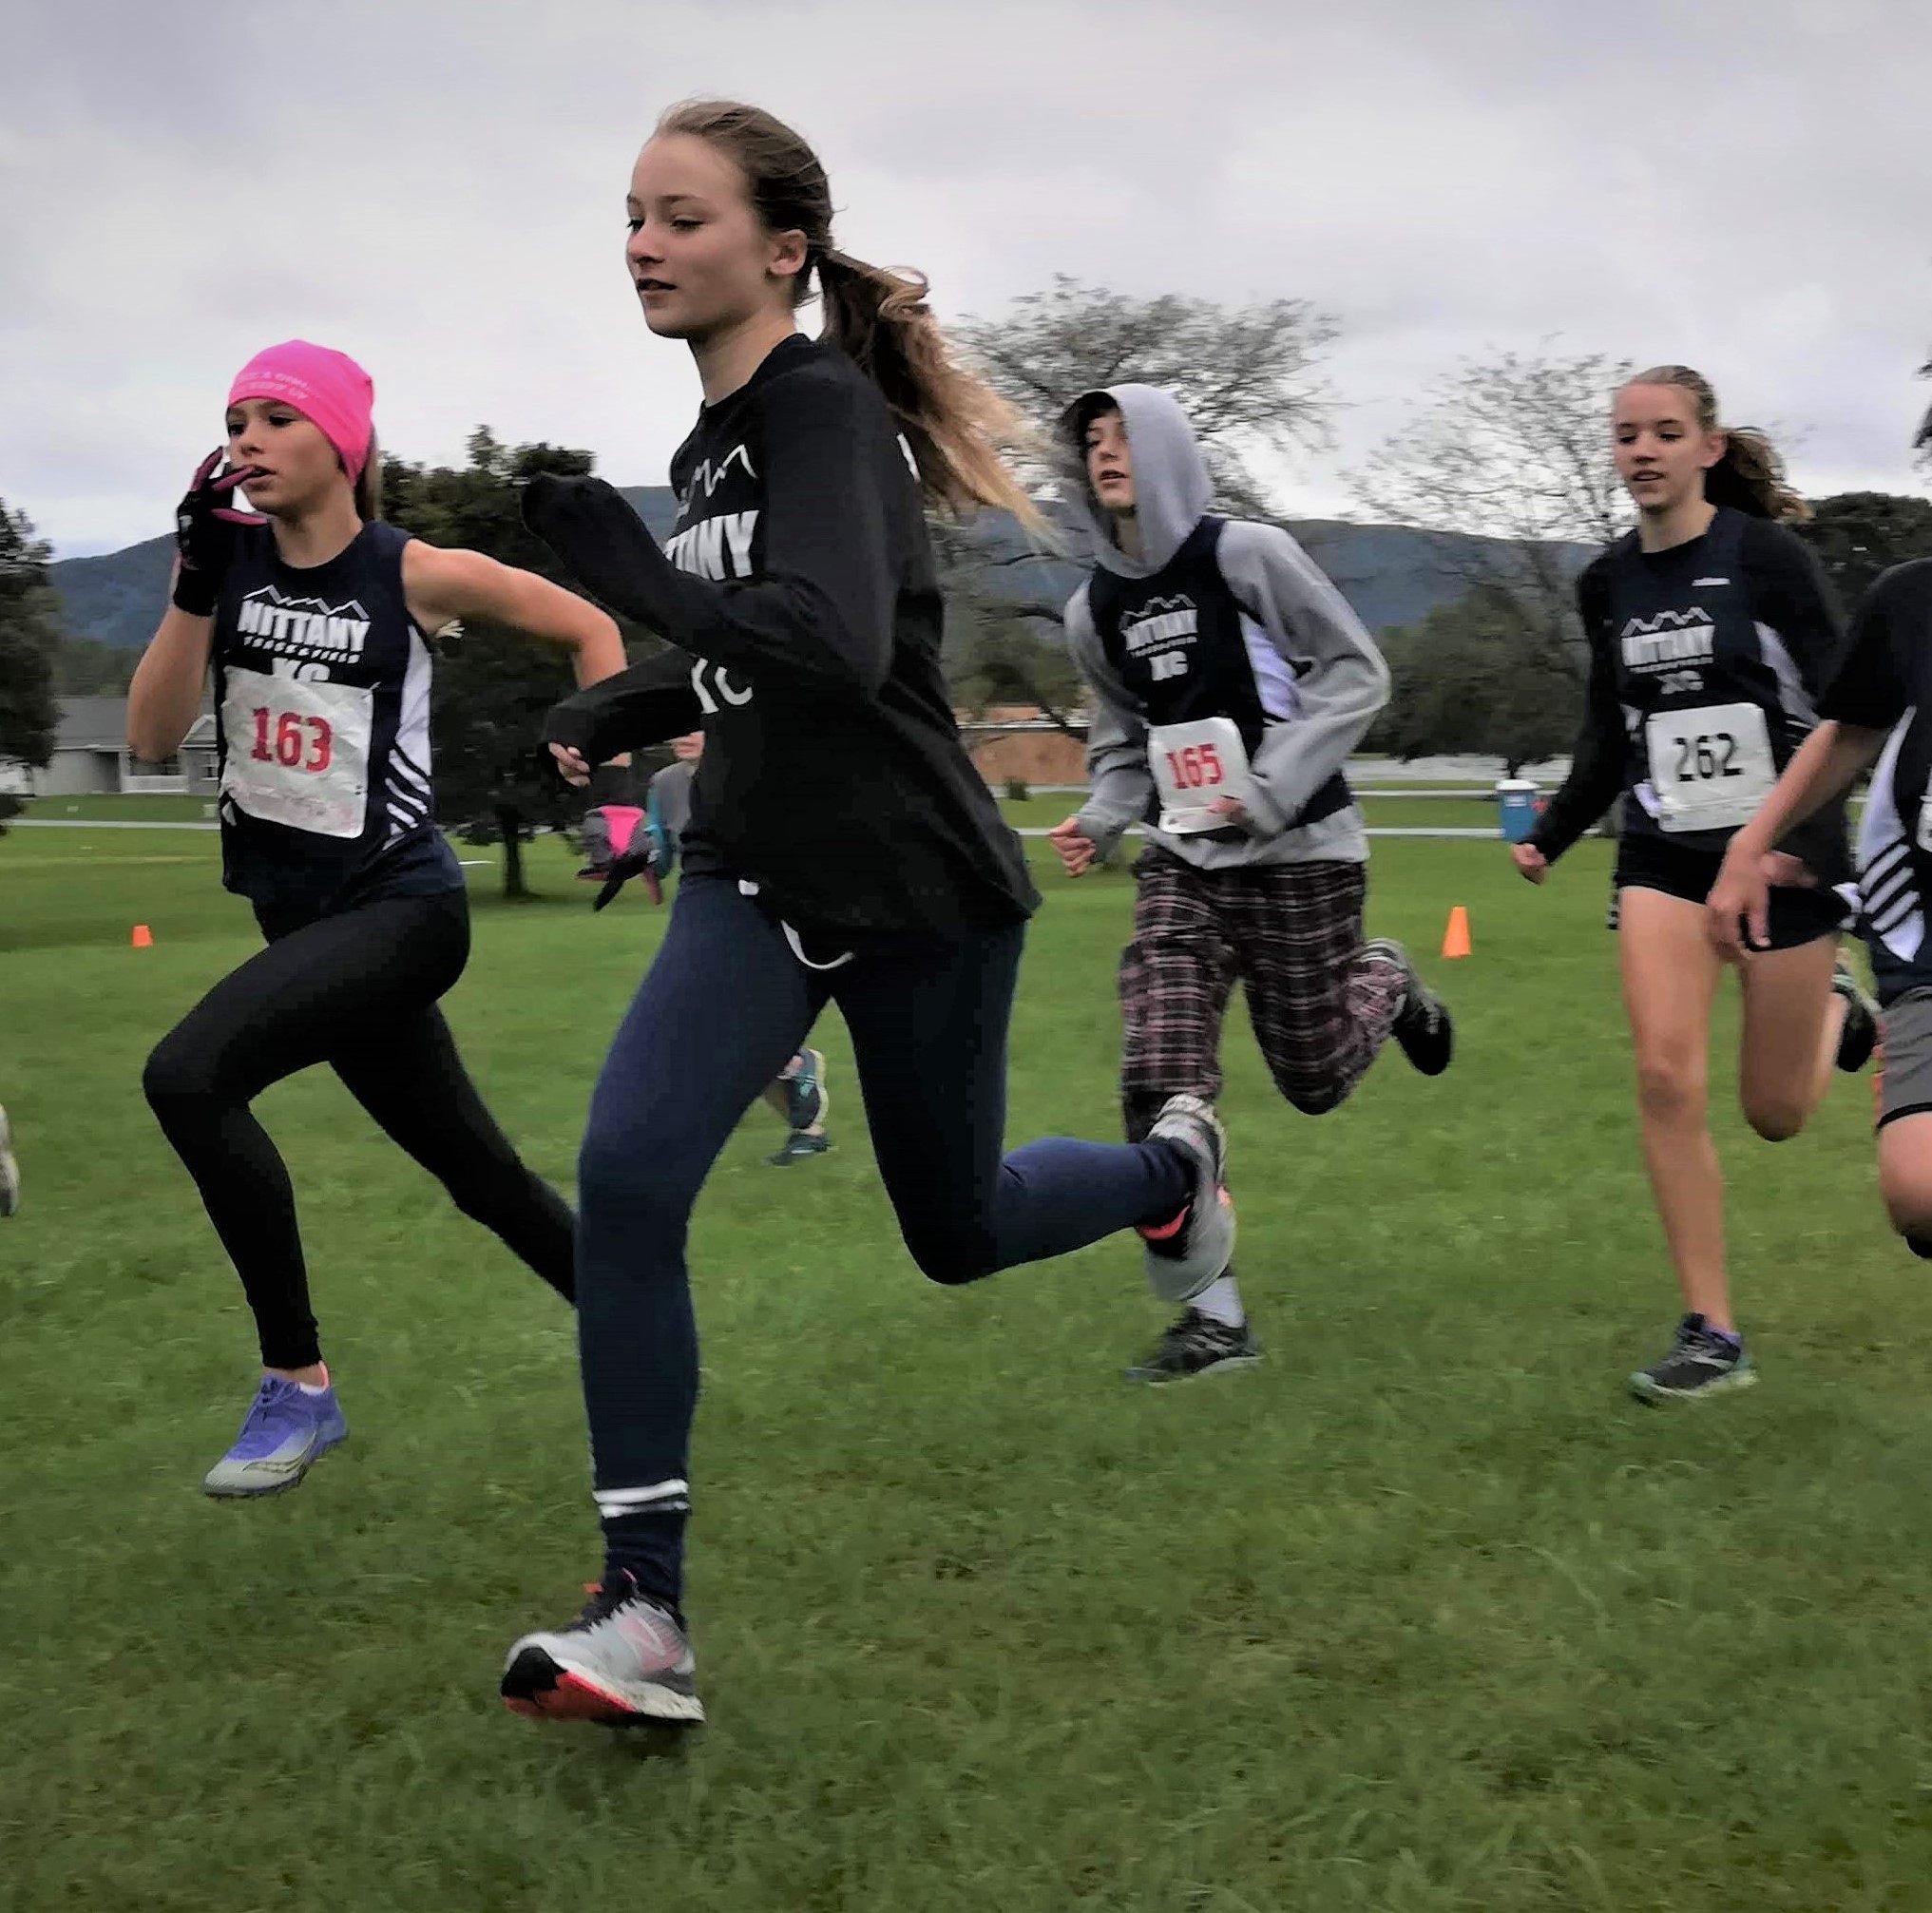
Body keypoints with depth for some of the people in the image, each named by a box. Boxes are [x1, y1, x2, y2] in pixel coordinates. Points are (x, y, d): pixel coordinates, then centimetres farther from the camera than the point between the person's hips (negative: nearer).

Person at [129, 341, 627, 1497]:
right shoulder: (229, 560, 1)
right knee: (477, 1172, 13)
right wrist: (197, 583, -15)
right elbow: (153, 738, -6)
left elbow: (591, 629, 1)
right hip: (303, 913, 6)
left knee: (188, 1076, -26)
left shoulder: (416, 575, -11)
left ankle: (299, 1385, -15)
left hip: (400, 906, -6)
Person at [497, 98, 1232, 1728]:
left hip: (917, 890, -6)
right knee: (625, 1175, -15)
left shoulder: (825, 411, -18)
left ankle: (1174, 1169, 46)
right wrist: (614, 714, 5)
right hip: (760, 876, 7)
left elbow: (835, 649, -34)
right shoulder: (717, 438, 7)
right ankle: (646, 1615, -10)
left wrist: (628, 570, -29)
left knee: (957, 1230, 12)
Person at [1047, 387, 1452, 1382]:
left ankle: (1388, 982, 42)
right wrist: (1101, 818, -2)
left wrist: (1272, 788, -18)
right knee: (1161, 1079, -13)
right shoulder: (1094, 610, 6)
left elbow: (1357, 674, -9)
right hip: (1181, 863, 4)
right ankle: (1215, 1316, -4)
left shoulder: (1245, 553, -10)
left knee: (1316, 1078, 5)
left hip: (1299, 854, -4)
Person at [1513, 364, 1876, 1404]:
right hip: (1663, 856, 4)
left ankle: (1838, 1008, 42)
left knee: (1774, 1112, 6)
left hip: (1783, 852, -3)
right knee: (1666, 1077, -14)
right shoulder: (1606, 583, 4)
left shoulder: (1766, 557, -11)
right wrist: (1552, 833, 6)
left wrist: (1811, 834, -25)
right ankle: (1713, 1336, -6)